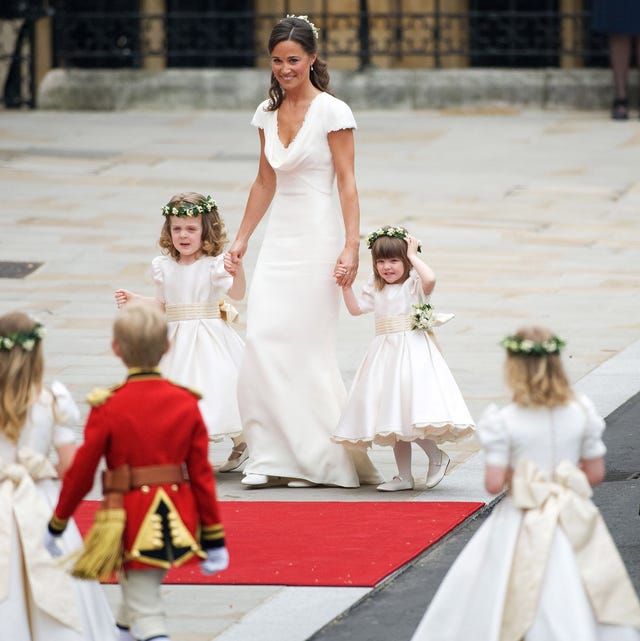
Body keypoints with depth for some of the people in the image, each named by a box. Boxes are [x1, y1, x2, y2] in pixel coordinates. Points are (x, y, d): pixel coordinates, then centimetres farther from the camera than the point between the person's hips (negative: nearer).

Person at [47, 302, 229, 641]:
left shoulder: (108, 407, -13)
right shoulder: (186, 403, -2)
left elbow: (81, 472, -6)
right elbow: (201, 473, 1)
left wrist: (57, 524, 7)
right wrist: (213, 536, 8)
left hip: (130, 521, -5)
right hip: (176, 522, 5)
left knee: (146, 612, -3)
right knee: (135, 591, 26)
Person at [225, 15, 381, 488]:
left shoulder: (332, 113, -8)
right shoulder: (268, 114, 10)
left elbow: (347, 184, -10)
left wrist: (351, 246, -18)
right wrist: (242, 238, 20)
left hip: (318, 236, -6)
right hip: (280, 238, 6)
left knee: (306, 347, -5)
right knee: (263, 342, -4)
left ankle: (319, 459, 6)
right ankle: (271, 457, 0)